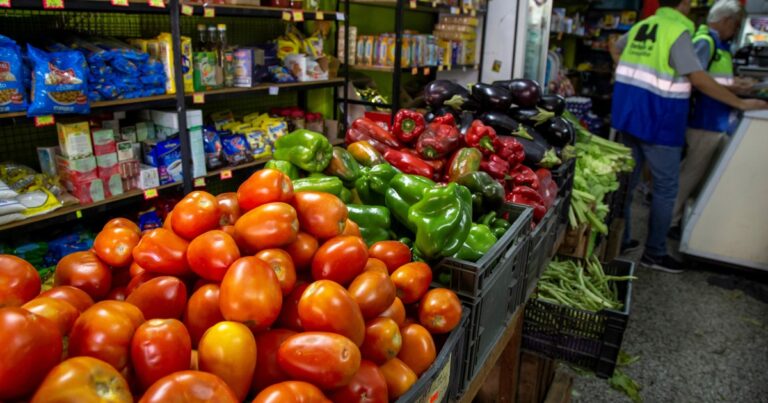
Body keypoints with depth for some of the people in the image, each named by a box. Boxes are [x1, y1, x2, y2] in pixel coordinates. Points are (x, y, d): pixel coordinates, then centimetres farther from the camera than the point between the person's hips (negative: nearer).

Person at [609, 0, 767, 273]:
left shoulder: (640, 26, 9)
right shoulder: (679, 32, -13)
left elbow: (615, 50, 28)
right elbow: (698, 79, -19)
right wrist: (741, 104, -12)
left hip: (628, 116, 8)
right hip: (659, 123, -7)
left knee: (626, 181, 15)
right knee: (666, 190, 4)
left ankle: (619, 240, 24)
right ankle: (654, 253, 11)